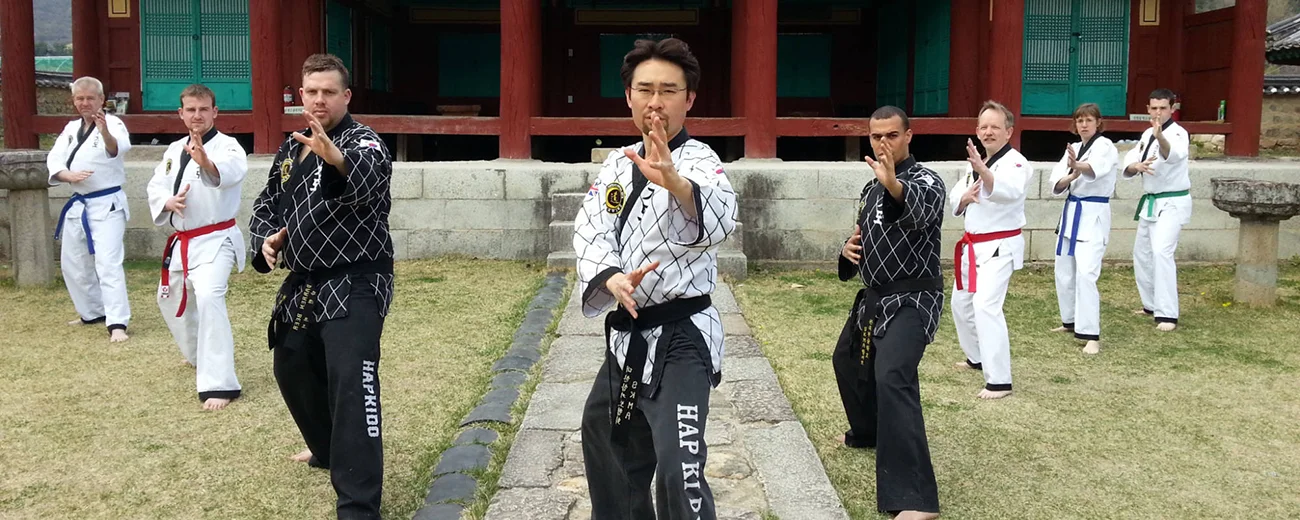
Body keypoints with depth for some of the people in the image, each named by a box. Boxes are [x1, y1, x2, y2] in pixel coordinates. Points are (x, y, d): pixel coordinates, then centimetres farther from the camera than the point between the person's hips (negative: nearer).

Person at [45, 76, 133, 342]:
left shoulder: (113, 123, -11)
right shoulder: (71, 129, 10)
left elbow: (118, 148, -34)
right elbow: (54, 161, 4)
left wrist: (105, 132, -56)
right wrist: (69, 176, -18)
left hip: (107, 204, -8)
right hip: (78, 204, 8)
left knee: (108, 262, -17)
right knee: (72, 263, 17)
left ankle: (117, 323, -18)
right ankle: (93, 312, 34)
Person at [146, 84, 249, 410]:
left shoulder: (226, 146, -13)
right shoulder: (174, 150, 9)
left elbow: (231, 170, -37)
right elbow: (155, 187, 10)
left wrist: (206, 162, -59)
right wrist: (168, 202, -14)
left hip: (215, 240, -8)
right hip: (181, 241, 8)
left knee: (208, 298, -28)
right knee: (172, 301, 23)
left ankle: (219, 384, -25)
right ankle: (199, 357, 51)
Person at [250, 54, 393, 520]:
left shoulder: (363, 141, -13)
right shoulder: (291, 148, 11)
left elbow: (370, 176, -38)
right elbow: (267, 203, 20)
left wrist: (336, 159, -59)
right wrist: (268, 237, -2)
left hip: (355, 284, -8)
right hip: (304, 282, 9)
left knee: (351, 383, -19)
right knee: (292, 368, 21)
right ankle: (330, 449, 46)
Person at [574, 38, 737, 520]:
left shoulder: (698, 161, -14)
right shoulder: (617, 163, 7)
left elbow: (719, 218, -36)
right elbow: (590, 228, -6)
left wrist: (674, 181, -58)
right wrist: (611, 277, -27)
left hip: (681, 338, -8)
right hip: (630, 334, 8)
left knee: (679, 475, -20)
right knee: (605, 437, 26)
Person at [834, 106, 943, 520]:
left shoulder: (926, 180, -13)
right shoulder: (872, 188, 12)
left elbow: (919, 208, -37)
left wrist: (894, 185, -59)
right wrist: (851, 249, -1)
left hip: (912, 300, -9)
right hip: (875, 297, 9)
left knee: (893, 378, -28)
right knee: (848, 360, 26)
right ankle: (868, 433, 54)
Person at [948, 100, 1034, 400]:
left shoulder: (1016, 163, -16)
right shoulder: (976, 163, 10)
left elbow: (1008, 190, -39)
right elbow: (954, 200, 9)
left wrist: (982, 171, -58)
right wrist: (966, 196, -15)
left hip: (1000, 246, -9)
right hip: (974, 245, 9)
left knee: (986, 306, -22)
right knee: (962, 304, 20)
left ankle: (999, 381, -18)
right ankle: (978, 358, 42)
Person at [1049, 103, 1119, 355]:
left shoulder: (1105, 146, -10)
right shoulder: (1073, 149, 12)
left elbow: (1096, 167, -35)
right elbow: (1057, 184, 1)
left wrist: (1079, 166, -56)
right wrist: (1070, 177, -21)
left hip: (1094, 216, -8)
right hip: (1071, 213, 8)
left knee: (1086, 273, -19)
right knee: (1064, 272, 14)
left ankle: (1091, 335, -17)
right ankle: (1071, 321, 33)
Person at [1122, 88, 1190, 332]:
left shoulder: (1178, 133, -16)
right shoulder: (1147, 134, 9)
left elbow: (1173, 154, -40)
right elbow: (1128, 163, 0)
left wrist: (1160, 136, -60)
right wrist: (1137, 166, -24)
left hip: (1172, 203, -9)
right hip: (1150, 202, 9)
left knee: (1161, 251, -23)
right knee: (1142, 253, 16)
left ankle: (1168, 314, -21)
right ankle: (1152, 305, 33)